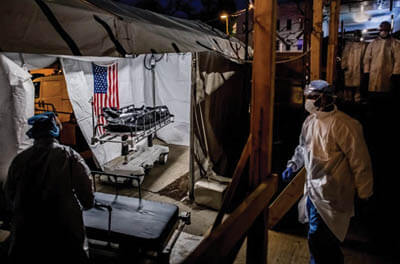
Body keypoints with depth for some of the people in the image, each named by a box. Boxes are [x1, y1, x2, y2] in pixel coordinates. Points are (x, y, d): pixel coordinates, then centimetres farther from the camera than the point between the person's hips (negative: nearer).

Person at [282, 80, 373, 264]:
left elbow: (360, 161, -15)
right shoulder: (310, 121, 7)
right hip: (312, 188, 8)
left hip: (330, 193, -8)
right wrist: (292, 165, 11)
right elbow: (303, 147, 23)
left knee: (317, 239, -8)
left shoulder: (343, 125, -19)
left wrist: (364, 193, -9)